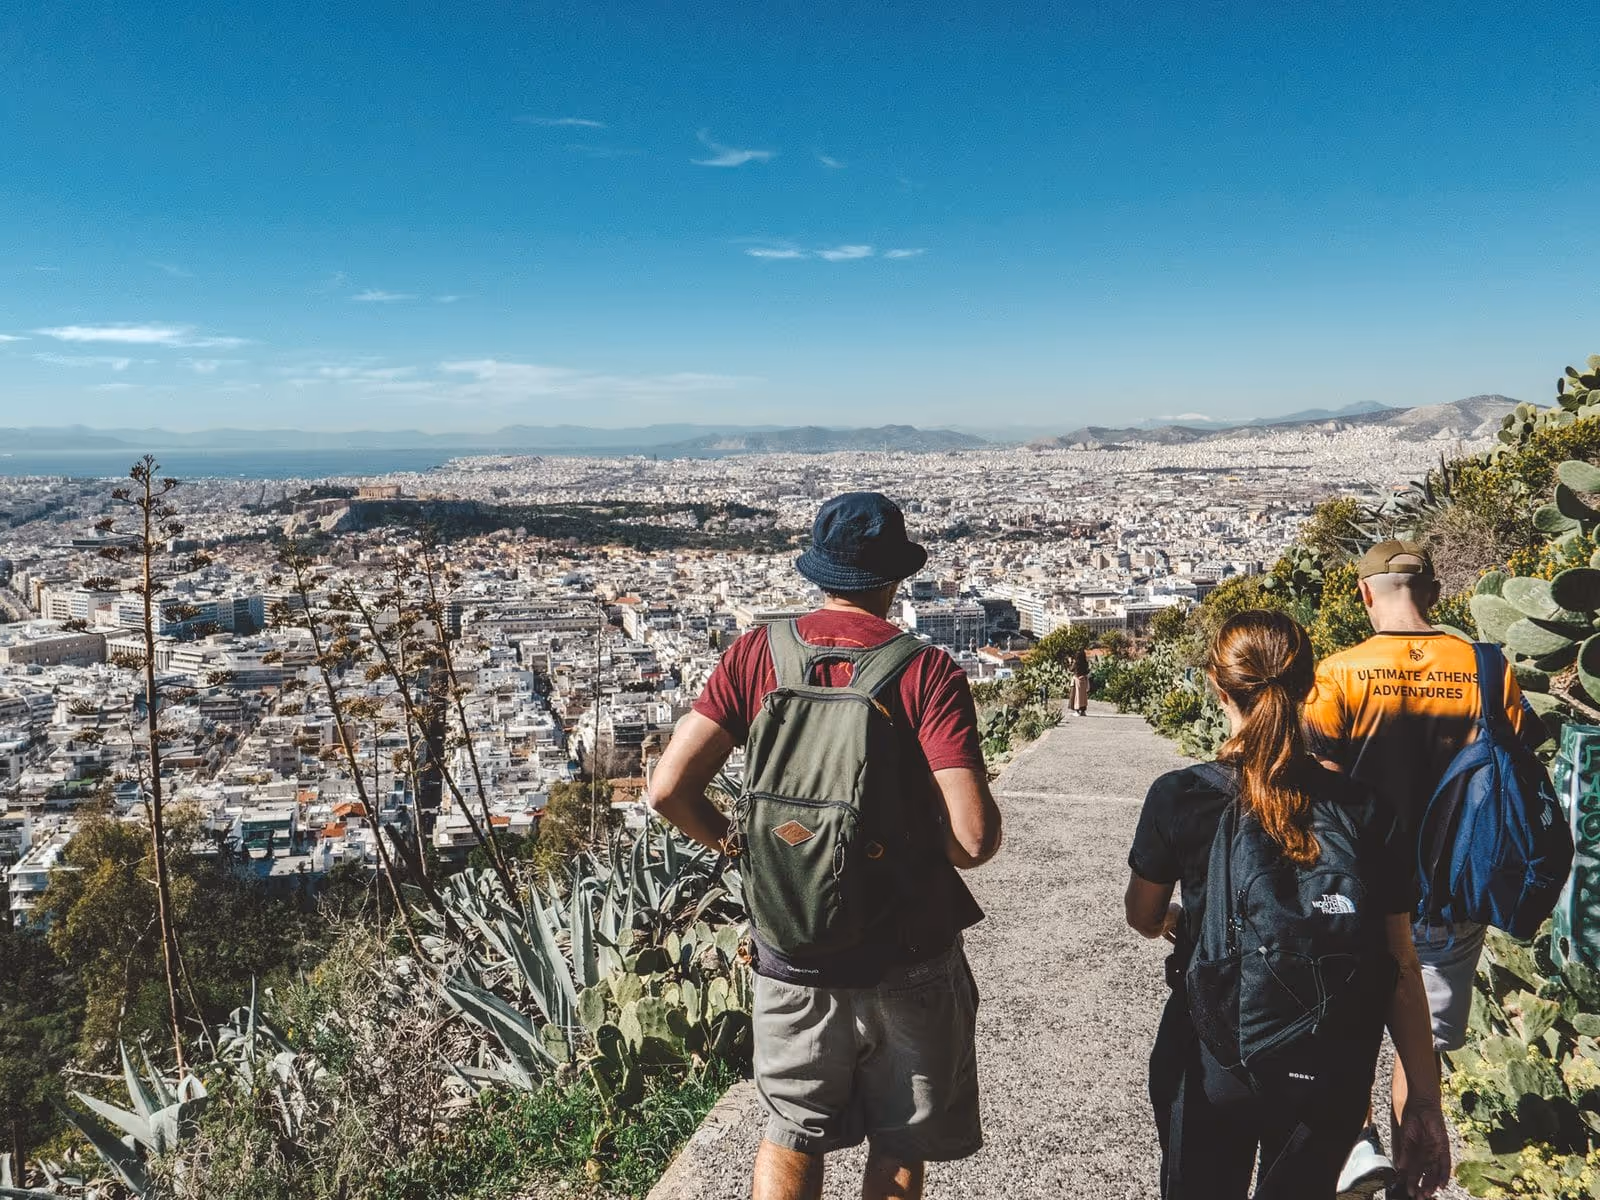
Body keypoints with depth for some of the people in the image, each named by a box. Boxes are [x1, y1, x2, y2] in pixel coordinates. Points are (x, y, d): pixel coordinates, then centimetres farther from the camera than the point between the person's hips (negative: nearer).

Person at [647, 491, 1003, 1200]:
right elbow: (974, 839, -21)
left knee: (791, 1135, 23)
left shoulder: (757, 654, -8)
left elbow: (669, 788, -11)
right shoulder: (927, 673, -15)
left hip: (791, 955, 2)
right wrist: (924, 848, 2)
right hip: (907, 957, -2)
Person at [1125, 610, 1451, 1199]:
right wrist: (1425, 1101, 0)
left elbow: (1143, 918, 0)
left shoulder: (1178, 797, -16)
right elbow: (1401, 969, -8)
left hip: (1210, 1068, -1)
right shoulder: (1367, 811, -12)